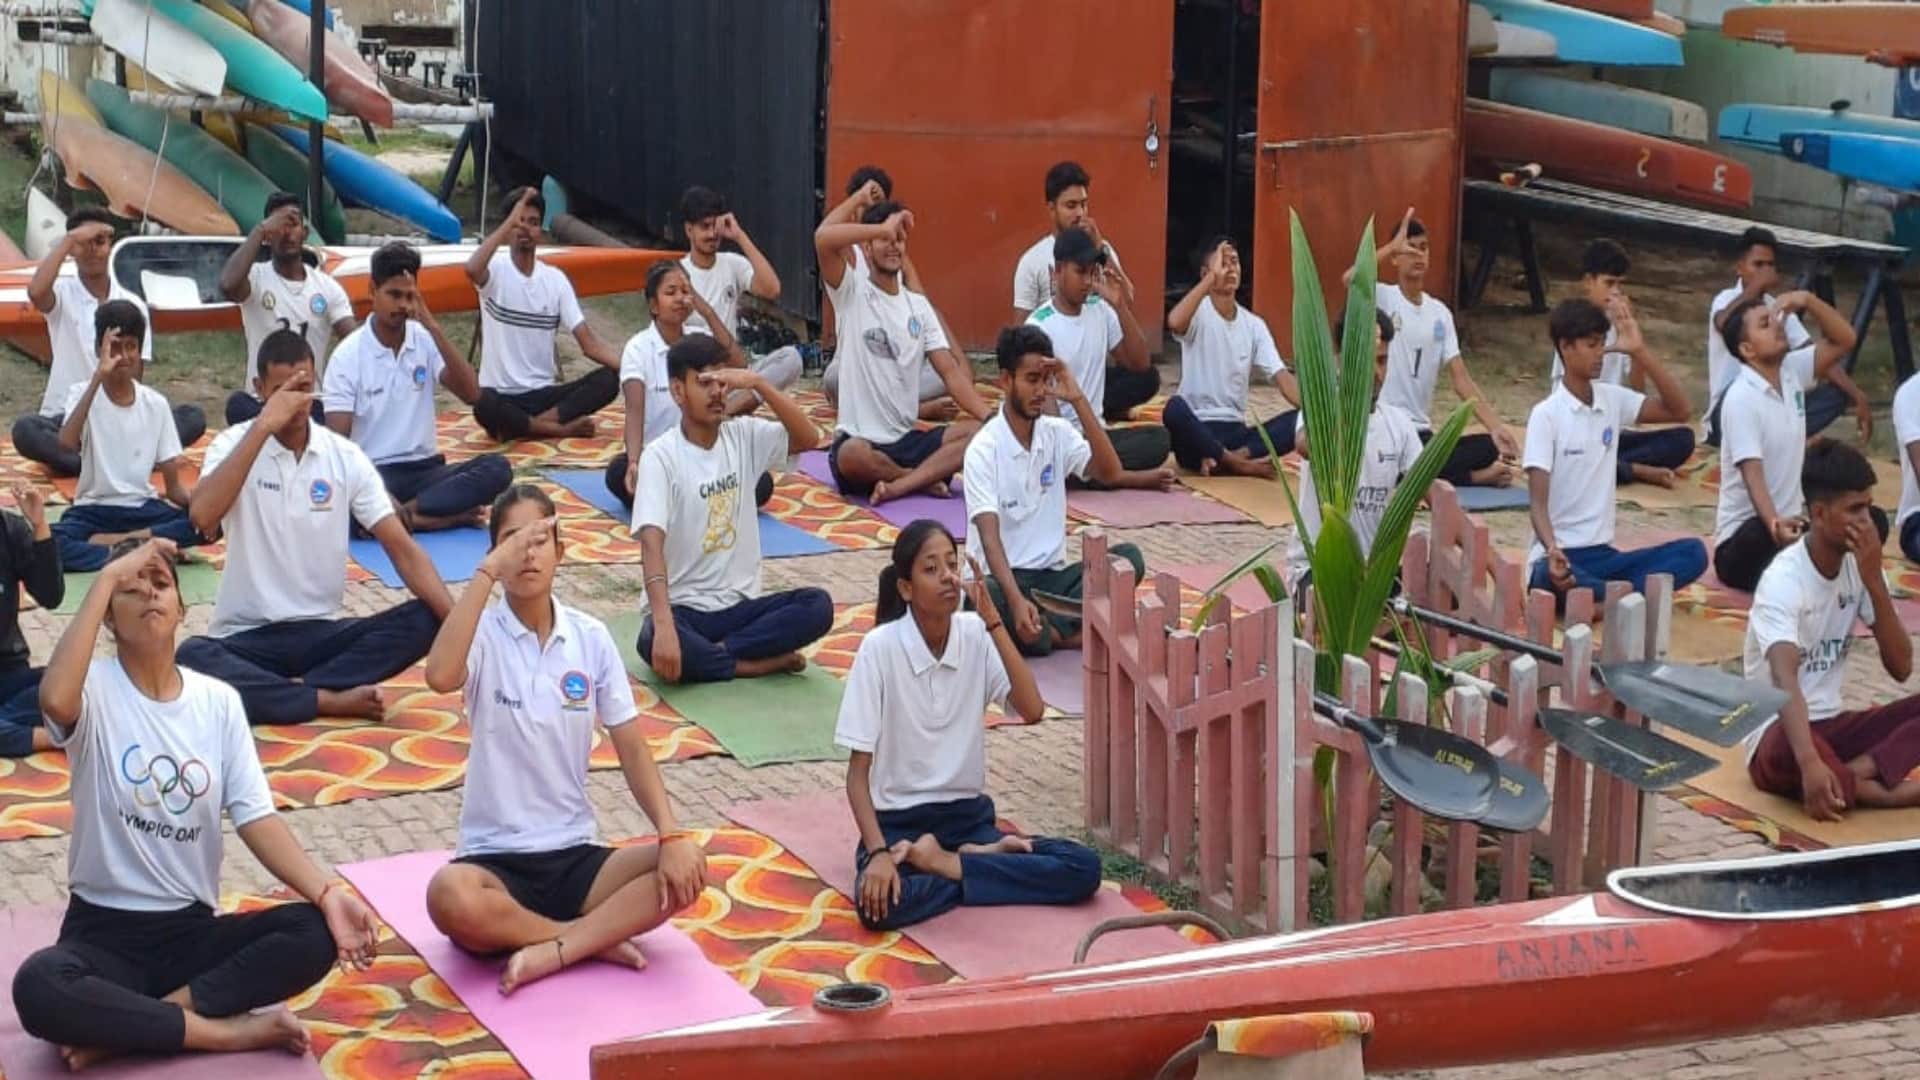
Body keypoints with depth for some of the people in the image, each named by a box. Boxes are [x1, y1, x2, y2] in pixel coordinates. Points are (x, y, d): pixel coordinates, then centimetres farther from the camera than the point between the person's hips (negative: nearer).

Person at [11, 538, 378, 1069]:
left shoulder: (219, 701, 4)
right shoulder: (96, 689, -8)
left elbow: (256, 819, -3)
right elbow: (54, 700, -34)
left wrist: (328, 893, -20)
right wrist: (106, 579, -26)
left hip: (193, 929, 4)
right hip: (104, 931, -4)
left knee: (313, 933, -24)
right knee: (38, 990, -37)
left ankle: (120, 1029, -19)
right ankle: (233, 1030, -22)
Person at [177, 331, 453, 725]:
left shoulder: (345, 457, 2)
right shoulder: (236, 444, -5)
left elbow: (402, 548, -2)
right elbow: (202, 517, -26)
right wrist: (263, 427, -25)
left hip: (320, 633, 3)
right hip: (246, 637, -3)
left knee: (424, 621, -21)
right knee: (191, 659, -36)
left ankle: (288, 691, -22)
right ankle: (332, 700, -23)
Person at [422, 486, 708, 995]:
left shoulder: (591, 637, 3)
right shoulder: (485, 633, -7)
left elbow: (632, 748, 4)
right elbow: (440, 676, -32)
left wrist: (672, 835, -11)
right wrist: (490, 569, -28)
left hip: (575, 855, 4)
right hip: (495, 859, -3)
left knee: (686, 868, -21)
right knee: (450, 898, -37)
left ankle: (551, 951, -22)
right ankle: (597, 938, -18)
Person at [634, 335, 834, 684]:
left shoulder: (744, 436, 4)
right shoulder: (661, 455, -11)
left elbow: (808, 438, -12)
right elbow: (652, 544, -23)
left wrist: (758, 383, -21)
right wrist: (663, 624, -36)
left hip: (740, 604, 4)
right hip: (683, 607, -4)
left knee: (818, 606, -20)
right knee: (654, 642, -37)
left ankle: (712, 653, -16)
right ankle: (765, 661, -18)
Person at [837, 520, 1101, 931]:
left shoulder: (976, 635, -1)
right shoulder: (880, 647, -12)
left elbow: (1032, 710, -16)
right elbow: (858, 770, -12)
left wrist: (992, 621, -18)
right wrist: (878, 852, -26)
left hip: (968, 817, 4)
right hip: (898, 822, -4)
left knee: (1084, 868, -18)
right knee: (880, 903, -38)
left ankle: (945, 863, -11)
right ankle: (982, 861, -13)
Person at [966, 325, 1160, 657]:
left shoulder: (1057, 433, 6)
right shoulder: (984, 449, -10)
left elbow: (1111, 473, -9)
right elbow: (989, 537, -20)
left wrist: (1078, 399, -12)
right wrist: (1016, 600, -37)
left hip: (1052, 575, 5)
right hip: (1001, 578, -5)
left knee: (1128, 557, -20)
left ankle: (1047, 628, -27)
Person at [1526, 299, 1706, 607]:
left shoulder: (1613, 399, 10)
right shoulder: (1546, 415, -7)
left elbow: (1681, 410, 4)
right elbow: (1537, 503, -13)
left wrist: (1640, 352, -2)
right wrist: (1553, 551, -34)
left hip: (1603, 554, 6)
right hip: (1561, 557, -6)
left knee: (1693, 553, -15)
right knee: (1551, 578, -41)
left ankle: (1604, 599, -27)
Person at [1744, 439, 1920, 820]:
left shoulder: (1859, 564, 1)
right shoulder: (1784, 579, -20)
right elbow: (1785, 680, -35)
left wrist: (1873, 581, -14)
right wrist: (1809, 762, -52)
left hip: (1836, 725, 7)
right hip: (1779, 732, -7)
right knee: (1790, 751, -42)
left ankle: (1854, 774, -30)